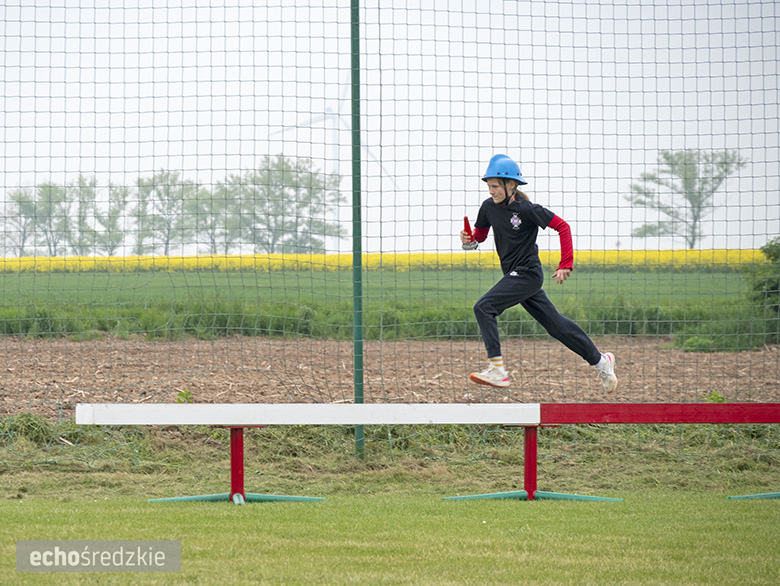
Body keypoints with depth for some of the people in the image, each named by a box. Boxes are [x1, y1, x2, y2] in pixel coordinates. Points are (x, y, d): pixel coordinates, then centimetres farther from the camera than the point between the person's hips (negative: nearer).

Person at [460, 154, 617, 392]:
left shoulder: (526, 209, -16)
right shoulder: (489, 207, 4)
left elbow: (562, 227, -13)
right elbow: (479, 235, 17)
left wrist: (566, 265, -16)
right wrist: (468, 240, -7)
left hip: (527, 273, -8)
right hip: (515, 275, 8)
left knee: (484, 307, -20)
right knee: (554, 323, 13)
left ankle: (497, 370, -22)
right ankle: (599, 361, 24)